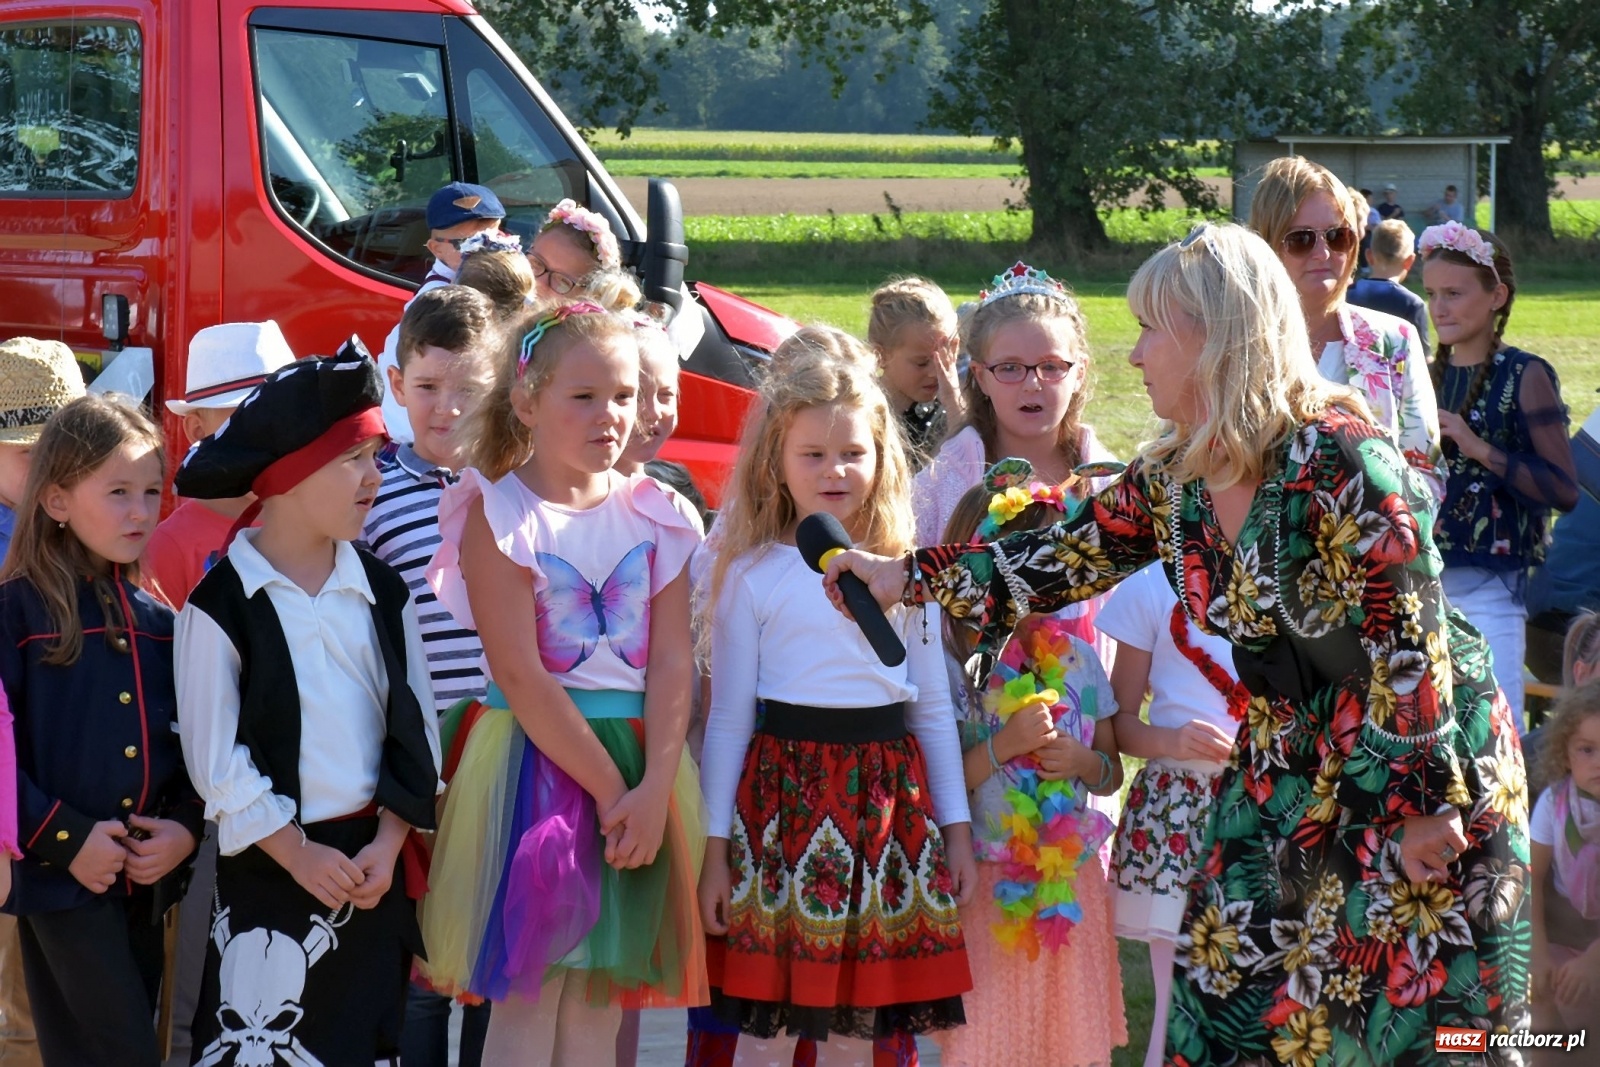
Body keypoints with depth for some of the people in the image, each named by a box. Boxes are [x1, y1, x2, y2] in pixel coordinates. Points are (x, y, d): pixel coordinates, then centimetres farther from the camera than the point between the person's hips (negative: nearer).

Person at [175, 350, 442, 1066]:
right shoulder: (219, 603, -6)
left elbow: (414, 726, 6)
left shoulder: (381, 592, 7)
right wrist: (297, 854, -12)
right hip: (268, 869, -4)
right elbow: (213, 754, -8)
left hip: (375, 863, 4)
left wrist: (389, 841, -6)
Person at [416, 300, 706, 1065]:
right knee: (527, 1002, -3)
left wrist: (654, 788, -13)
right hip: (532, 762, -4)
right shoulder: (499, 516, -6)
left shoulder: (656, 516, 7)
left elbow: (672, 663, 1)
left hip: (642, 770, 4)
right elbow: (520, 675, -13)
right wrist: (608, 788, -15)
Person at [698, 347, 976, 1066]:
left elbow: (934, 706, 13)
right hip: (785, 794, -3)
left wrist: (956, 828, 10)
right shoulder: (753, 574, 0)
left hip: (887, 791, 3)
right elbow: (728, 716, 2)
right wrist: (715, 847, 0)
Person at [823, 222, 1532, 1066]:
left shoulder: (1336, 458, -22)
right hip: (1287, 771, 7)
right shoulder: (1172, 479, 1)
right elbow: (1065, 559, 11)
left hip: (1429, 768, -7)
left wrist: (1422, 802, -20)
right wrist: (906, 577, 10)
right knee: (1229, 999, 4)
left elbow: (1409, 641, -22)